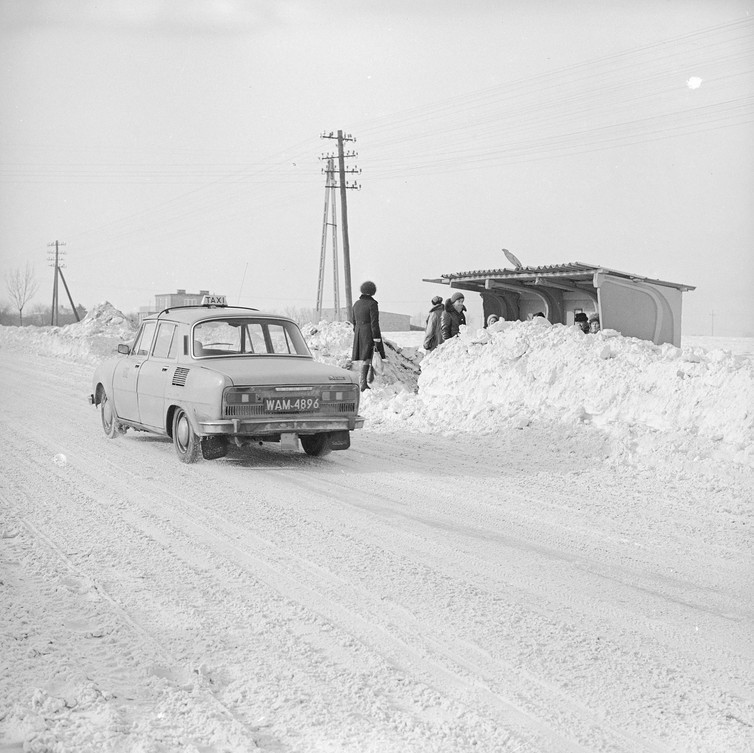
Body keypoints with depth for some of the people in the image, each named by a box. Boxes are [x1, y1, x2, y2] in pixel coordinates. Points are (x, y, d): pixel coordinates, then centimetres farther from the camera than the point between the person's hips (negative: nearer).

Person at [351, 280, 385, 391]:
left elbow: (353, 322, 15)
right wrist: (376, 339, -13)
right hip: (369, 334, -7)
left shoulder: (356, 304, 10)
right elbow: (374, 323, -15)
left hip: (359, 334, 7)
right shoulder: (372, 304, -11)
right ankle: (362, 384, -10)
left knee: (363, 358, 13)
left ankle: (362, 384, 14)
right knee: (366, 360, -6)